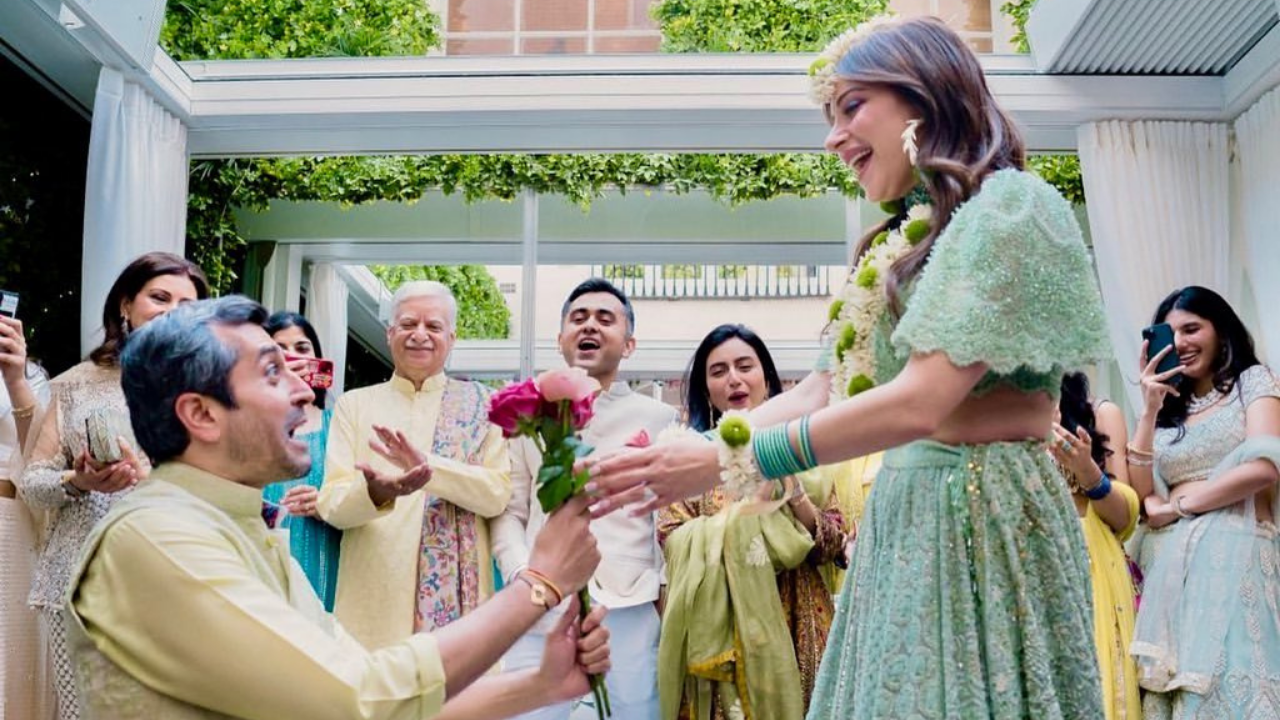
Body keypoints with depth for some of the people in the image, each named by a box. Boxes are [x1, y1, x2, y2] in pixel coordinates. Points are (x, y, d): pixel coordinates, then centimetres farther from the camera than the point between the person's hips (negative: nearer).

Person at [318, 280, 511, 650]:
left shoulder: (480, 403, 8)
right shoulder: (354, 403, 9)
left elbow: (498, 494, -3)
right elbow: (331, 504, 0)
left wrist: (428, 466, -20)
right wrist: (376, 491, -23)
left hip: (458, 595, 0)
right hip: (374, 598, 1)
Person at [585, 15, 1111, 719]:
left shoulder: (1009, 206, -11)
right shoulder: (903, 241, 15)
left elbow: (920, 403, -21)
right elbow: (824, 391, 10)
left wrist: (722, 460, -19)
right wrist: (683, 455, -2)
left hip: (982, 517, -7)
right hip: (904, 516, 8)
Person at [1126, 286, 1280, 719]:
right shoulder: (1169, 406, 22)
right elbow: (1142, 494, 8)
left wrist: (1176, 505, -3)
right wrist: (1150, 410, 4)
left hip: (1234, 555, -4)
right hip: (1169, 564, 4)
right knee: (1174, 681, -7)